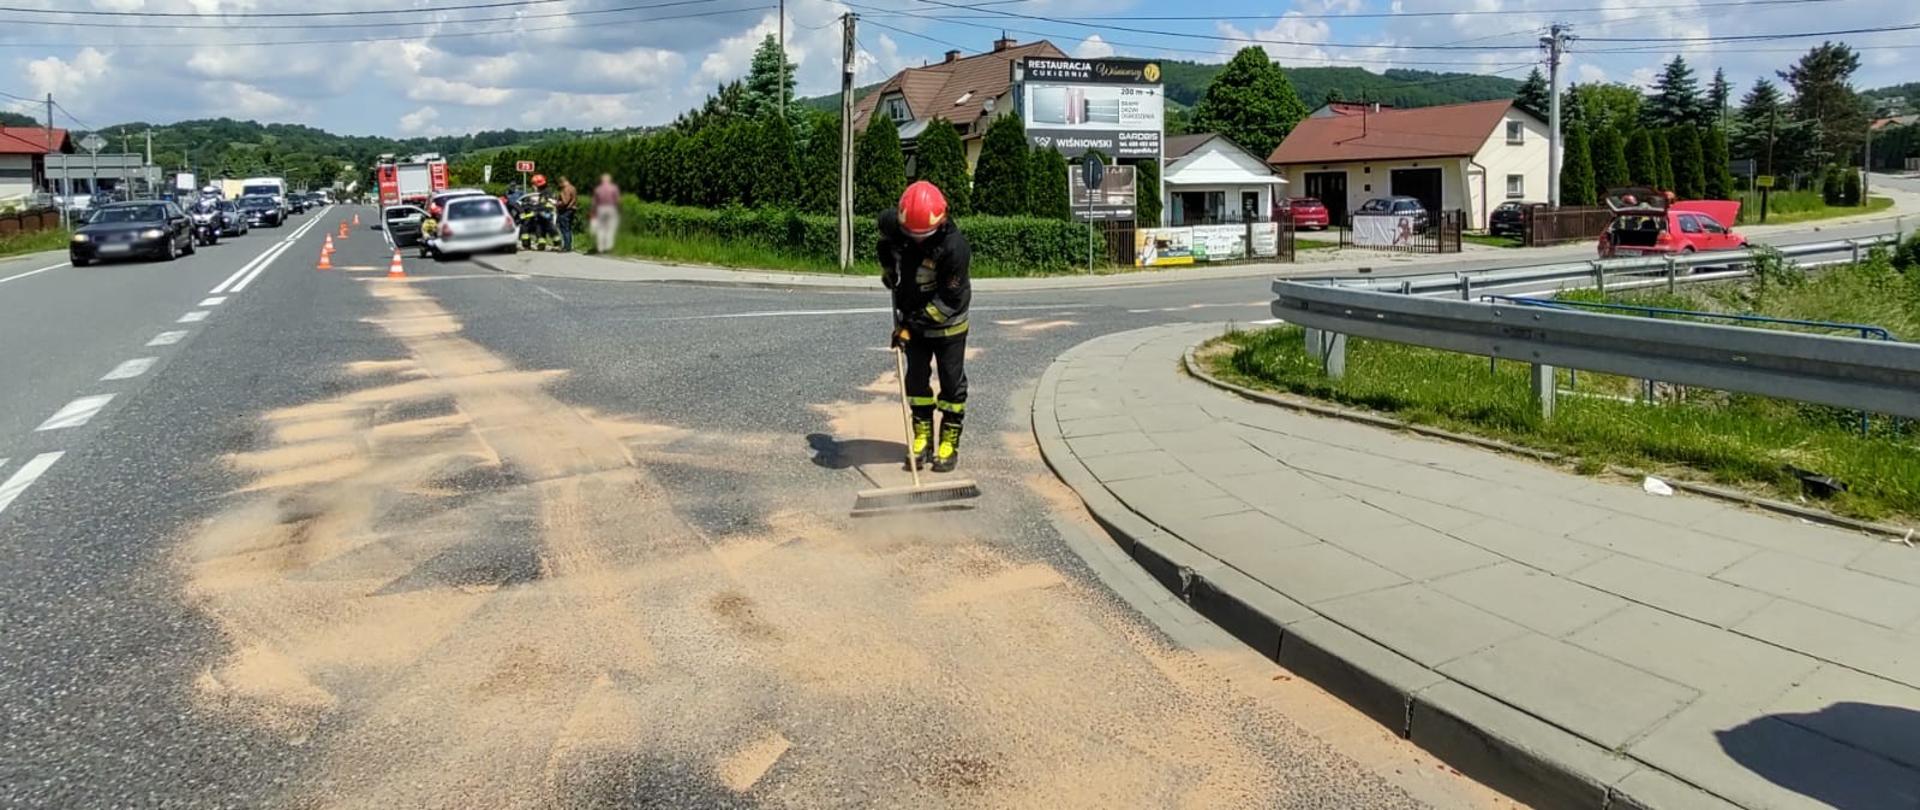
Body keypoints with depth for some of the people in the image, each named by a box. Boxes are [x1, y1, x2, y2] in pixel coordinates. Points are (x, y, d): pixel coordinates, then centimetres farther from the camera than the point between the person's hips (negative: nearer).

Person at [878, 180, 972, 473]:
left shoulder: (954, 246, -31)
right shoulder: (892, 224, -16)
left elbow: (948, 300, -27)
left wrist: (913, 325, -26)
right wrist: (887, 270, 7)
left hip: (947, 323, -5)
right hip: (914, 319, 5)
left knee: (952, 383, 2)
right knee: (915, 379, 7)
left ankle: (949, 445, 13)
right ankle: (923, 439, 17)